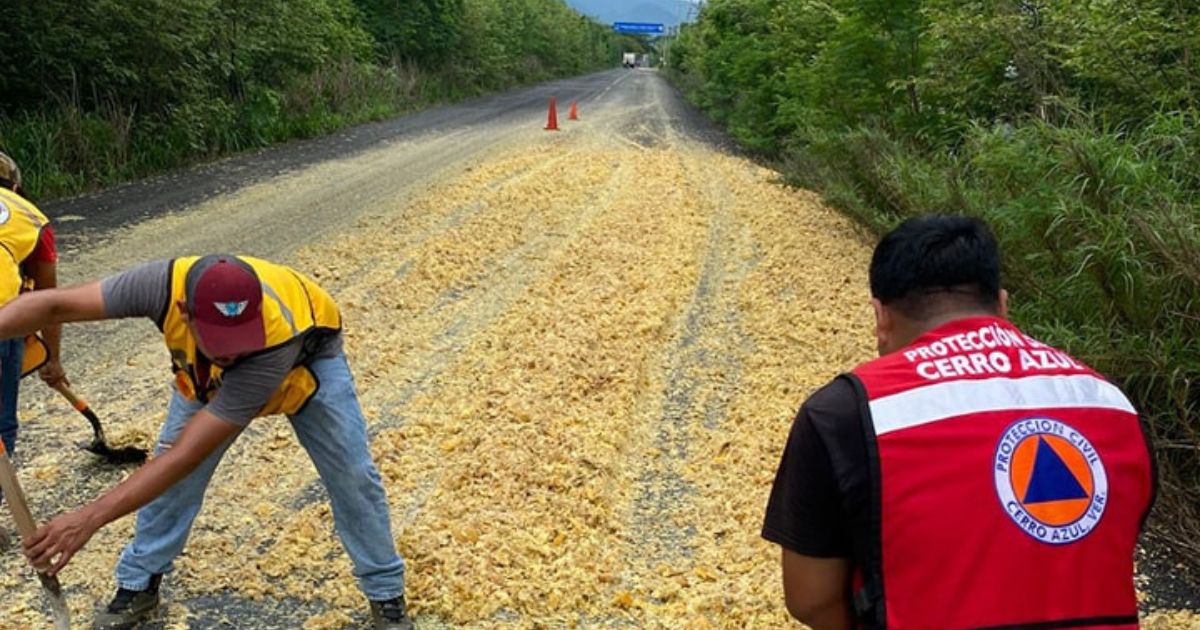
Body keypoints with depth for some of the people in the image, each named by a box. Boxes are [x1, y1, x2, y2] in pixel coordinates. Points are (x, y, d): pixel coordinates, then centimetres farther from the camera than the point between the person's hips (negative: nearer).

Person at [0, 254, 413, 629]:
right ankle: (138, 585, 21)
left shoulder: (276, 341, -49)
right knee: (171, 474, -2)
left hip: (306, 358, -3)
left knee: (352, 474, -8)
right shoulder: (165, 286, -42)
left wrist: (89, 519, -50)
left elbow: (189, 454, -47)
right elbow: (56, 304, -36)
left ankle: (386, 595, 11)